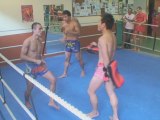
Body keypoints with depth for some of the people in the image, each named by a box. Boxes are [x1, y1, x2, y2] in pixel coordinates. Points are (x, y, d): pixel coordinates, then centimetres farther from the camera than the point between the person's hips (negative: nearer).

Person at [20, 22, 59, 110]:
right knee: (30, 87, 9)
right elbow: (22, 56, -20)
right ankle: (27, 102, 42)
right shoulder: (27, 41, -19)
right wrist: (35, 61, -23)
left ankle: (51, 102, 12)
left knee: (53, 79, -2)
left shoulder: (40, 39, 2)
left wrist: (41, 60, 1)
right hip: (31, 67, -6)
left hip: (40, 65, 6)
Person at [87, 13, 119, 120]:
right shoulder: (113, 36, 4)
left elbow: (106, 59, -26)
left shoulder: (102, 39, -23)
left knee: (91, 91, 14)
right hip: (110, 67, 8)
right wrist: (97, 45, 17)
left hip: (103, 68, -8)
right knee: (111, 93, 18)